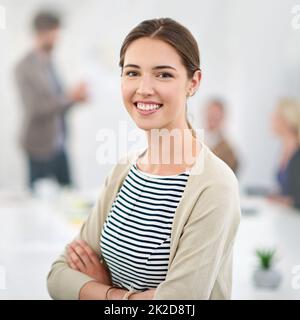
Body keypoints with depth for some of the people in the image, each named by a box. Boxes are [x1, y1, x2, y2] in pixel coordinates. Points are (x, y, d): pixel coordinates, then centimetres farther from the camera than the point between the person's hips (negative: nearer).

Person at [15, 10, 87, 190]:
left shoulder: (49, 63, 10)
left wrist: (76, 97, 2)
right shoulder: (26, 67, -12)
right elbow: (36, 109, -20)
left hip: (59, 145, 7)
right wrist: (70, 97, -23)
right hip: (41, 147, -7)